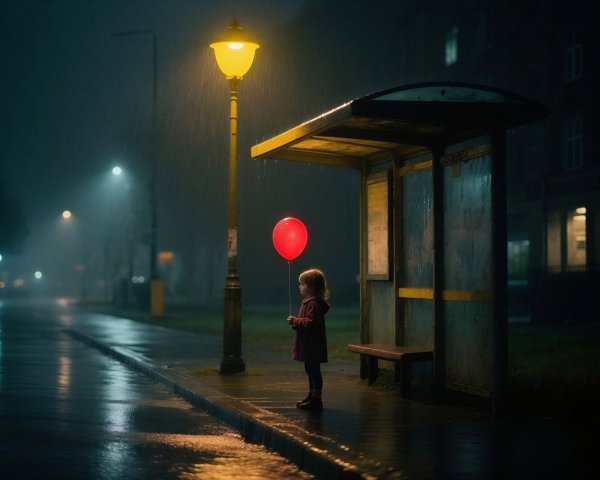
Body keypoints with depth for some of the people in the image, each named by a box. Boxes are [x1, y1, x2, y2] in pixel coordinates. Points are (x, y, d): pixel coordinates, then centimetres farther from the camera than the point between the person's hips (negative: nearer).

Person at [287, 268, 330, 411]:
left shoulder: (313, 303, -19)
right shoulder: (309, 301, 16)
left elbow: (310, 323, -26)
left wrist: (295, 321, -18)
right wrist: (296, 322, 9)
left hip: (313, 345, -11)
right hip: (308, 345, 11)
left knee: (314, 371, -6)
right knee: (310, 370, 18)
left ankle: (316, 399, -3)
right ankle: (311, 396, 28)